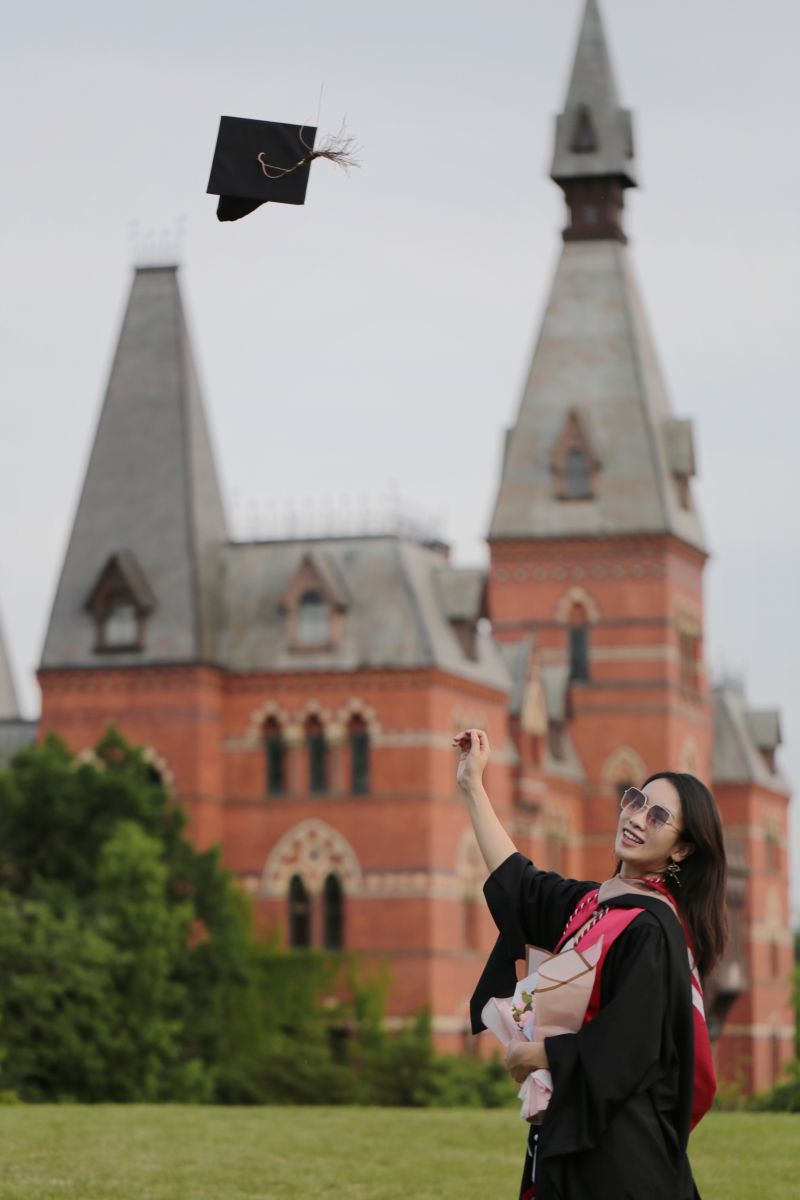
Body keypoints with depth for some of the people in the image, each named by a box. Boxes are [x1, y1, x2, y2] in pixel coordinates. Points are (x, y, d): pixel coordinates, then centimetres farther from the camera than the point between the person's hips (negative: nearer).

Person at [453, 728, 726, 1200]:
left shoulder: (653, 930, -16)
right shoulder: (591, 902, 10)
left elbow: (624, 1049, -20)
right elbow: (516, 881, 25)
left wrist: (537, 1055, -6)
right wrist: (473, 785, 26)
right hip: (571, 1129, 9)